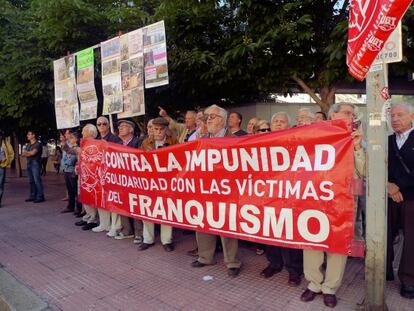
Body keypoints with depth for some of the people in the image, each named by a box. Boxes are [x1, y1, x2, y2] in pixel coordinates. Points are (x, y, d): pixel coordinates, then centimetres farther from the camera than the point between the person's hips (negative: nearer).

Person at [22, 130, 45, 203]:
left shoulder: (38, 144, -5)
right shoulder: (28, 145, 19)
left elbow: (33, 153, -14)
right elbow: (23, 154, 11)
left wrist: (27, 152, 3)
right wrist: (30, 153, -7)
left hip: (35, 164, -8)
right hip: (29, 163, 8)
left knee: (37, 180, -10)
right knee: (31, 181, 8)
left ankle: (40, 197, -8)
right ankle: (33, 196, 14)